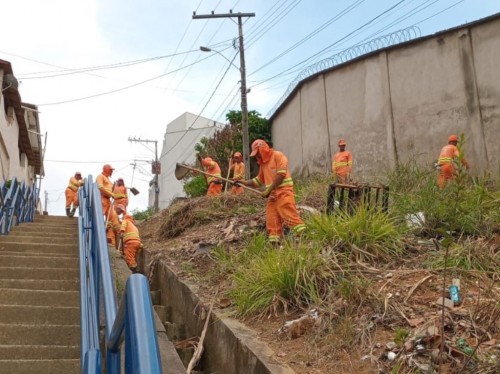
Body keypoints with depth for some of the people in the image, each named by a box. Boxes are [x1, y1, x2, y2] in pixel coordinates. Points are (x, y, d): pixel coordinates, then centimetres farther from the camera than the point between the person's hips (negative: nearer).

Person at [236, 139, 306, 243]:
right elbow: (258, 180, 29)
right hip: (272, 195, 8)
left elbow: (281, 174, -14)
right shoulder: (263, 163, 21)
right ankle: (274, 241, 3)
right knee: (272, 219, 2)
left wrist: (269, 190, -14)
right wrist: (243, 182, 18)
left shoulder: (277, 155, -4)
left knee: (289, 214, -16)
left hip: (283, 192, -8)